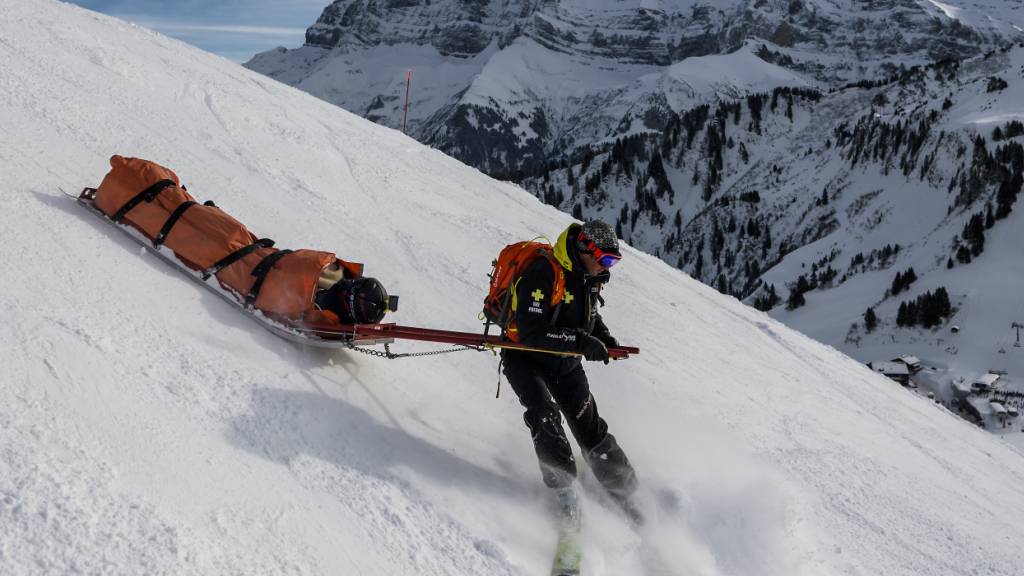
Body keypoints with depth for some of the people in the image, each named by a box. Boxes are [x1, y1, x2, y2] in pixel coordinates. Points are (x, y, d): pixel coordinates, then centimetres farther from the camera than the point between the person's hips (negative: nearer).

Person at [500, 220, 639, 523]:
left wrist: (603, 337, 2)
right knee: (545, 416, -27)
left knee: (590, 426, 4)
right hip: (526, 359, -6)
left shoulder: (589, 278, 1)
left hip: (565, 364, 6)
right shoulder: (542, 275, -26)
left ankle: (624, 493, 13)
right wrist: (580, 341, -35)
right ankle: (565, 493, -19)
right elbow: (530, 331, -31)